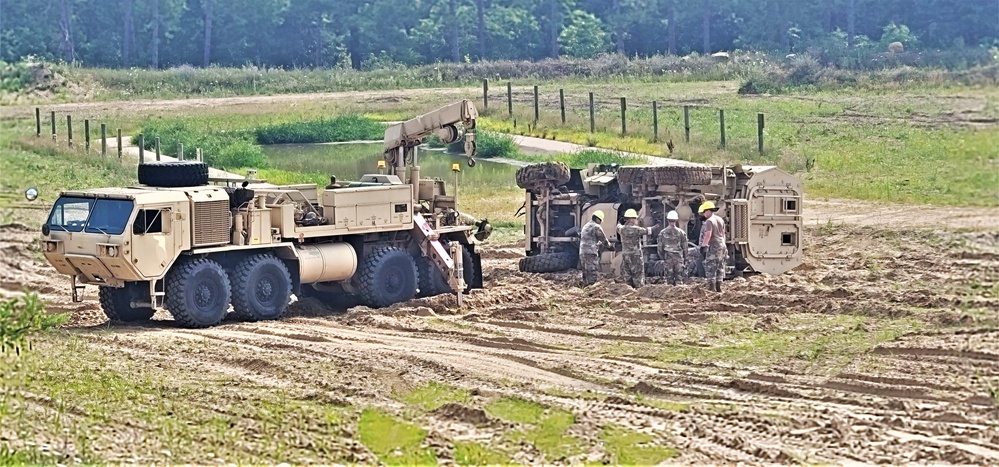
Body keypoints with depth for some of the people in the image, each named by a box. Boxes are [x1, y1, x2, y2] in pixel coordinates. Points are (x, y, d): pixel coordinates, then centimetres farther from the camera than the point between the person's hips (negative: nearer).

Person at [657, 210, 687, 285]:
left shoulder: (663, 233, -1)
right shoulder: (681, 232, -3)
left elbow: (660, 247, 2)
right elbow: (685, 248, 0)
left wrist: (662, 257, 14)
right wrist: (685, 259, 7)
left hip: (668, 258, 1)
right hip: (679, 258, -1)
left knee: (669, 277, 5)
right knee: (679, 276, 0)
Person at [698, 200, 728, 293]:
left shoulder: (709, 221, -13)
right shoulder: (721, 220, 14)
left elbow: (708, 235, -20)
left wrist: (703, 246, -19)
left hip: (713, 247, -8)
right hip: (722, 246, 8)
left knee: (710, 268, -6)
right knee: (720, 268, 11)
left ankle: (712, 288, -11)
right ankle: (719, 287, 13)